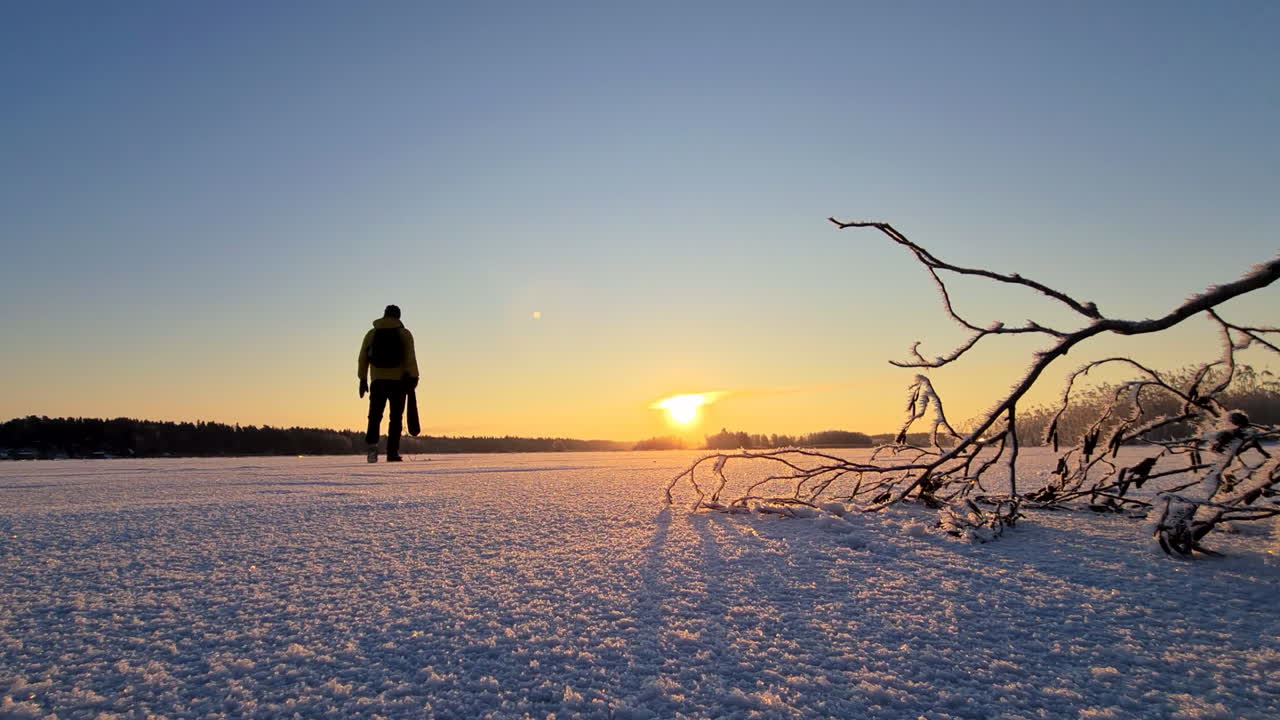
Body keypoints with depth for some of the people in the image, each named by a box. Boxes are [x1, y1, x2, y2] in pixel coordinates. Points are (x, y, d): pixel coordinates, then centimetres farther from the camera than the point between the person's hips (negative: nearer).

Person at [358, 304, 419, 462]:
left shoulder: (371, 334, 13)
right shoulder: (404, 333, 5)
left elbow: (363, 358, 9)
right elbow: (410, 357, -7)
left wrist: (363, 379, 12)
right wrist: (413, 377, -11)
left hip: (377, 381, 2)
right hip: (398, 380, -2)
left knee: (375, 416, 4)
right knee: (396, 417, 4)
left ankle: (372, 445, -19)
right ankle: (392, 452, 1)